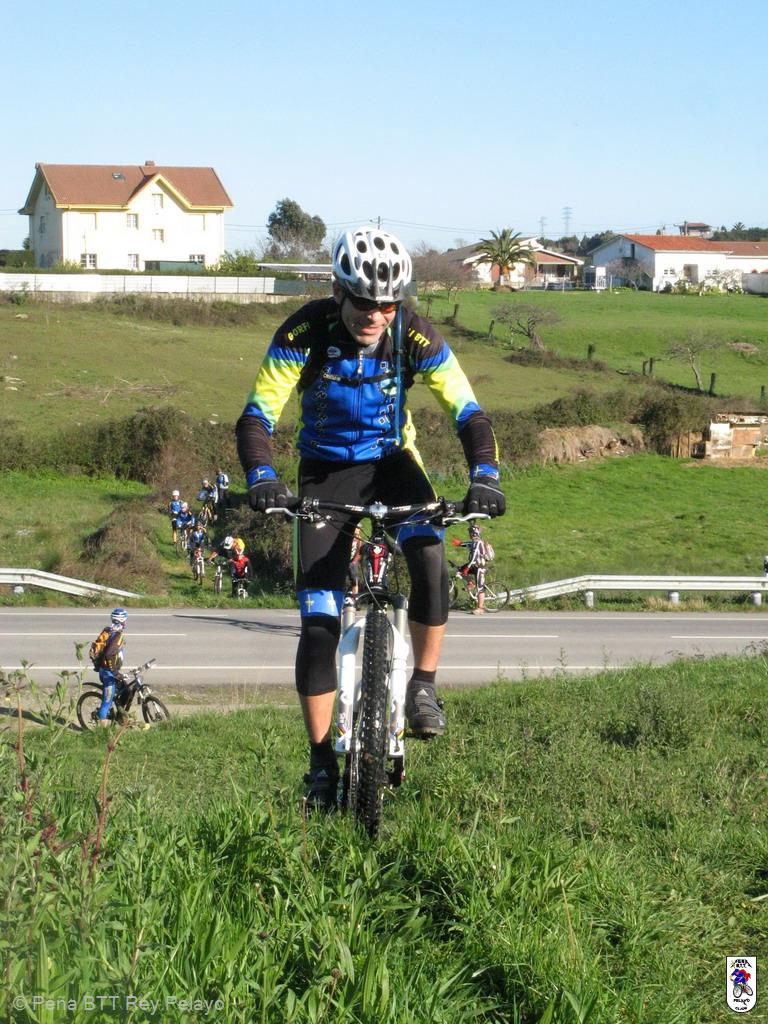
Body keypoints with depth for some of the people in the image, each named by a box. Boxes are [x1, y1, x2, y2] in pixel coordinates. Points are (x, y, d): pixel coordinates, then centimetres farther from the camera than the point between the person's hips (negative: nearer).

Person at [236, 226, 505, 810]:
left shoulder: (416, 338, -20)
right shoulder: (304, 334, -22)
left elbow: (469, 414, -19)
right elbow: (257, 416, -24)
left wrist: (485, 476, -38)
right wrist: (262, 478, -43)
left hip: (391, 461, 1)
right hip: (327, 471, 0)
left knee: (431, 558, -31)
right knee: (318, 624, -8)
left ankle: (423, 686, -12)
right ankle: (322, 762, 1)